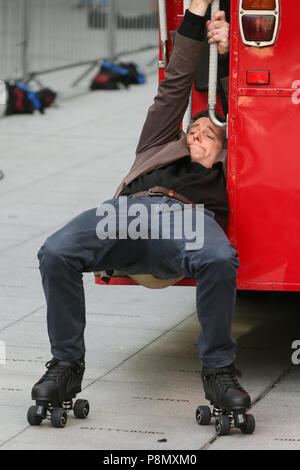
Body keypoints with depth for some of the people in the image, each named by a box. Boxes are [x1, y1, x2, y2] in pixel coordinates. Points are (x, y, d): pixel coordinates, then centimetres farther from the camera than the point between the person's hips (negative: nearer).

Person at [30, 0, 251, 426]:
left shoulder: (222, 172, 40)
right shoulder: (159, 148, 44)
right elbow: (174, 88, 42)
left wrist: (226, 46, 41)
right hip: (131, 207, 2)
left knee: (219, 259, -40)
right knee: (57, 251, -30)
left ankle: (218, 369, -23)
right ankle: (66, 367, -17)